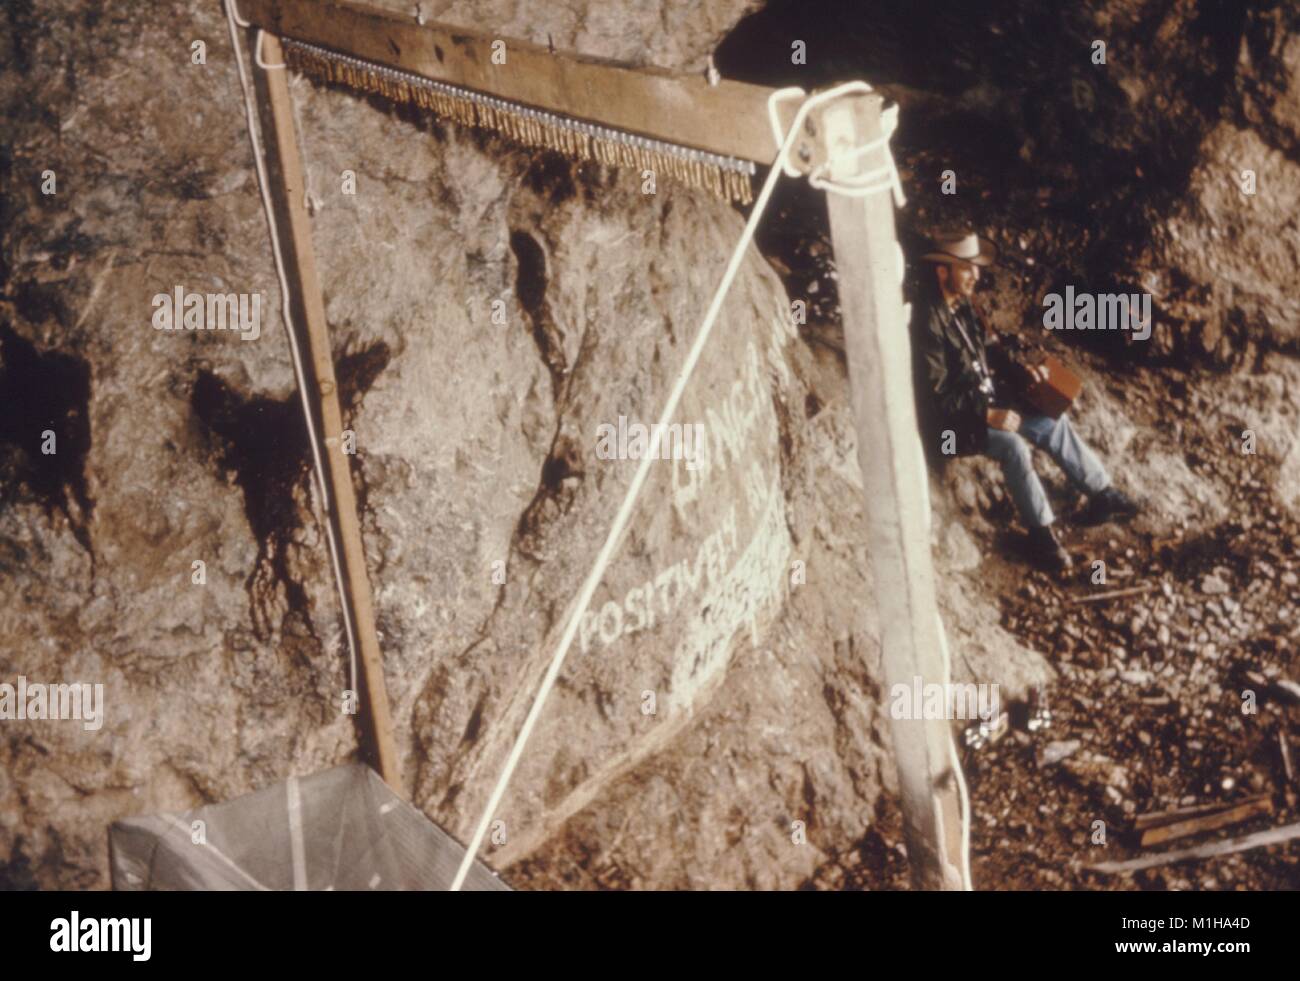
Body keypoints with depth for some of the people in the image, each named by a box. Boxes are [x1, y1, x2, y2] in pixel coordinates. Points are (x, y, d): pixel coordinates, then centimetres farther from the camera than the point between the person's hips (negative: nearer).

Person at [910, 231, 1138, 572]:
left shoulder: (962, 305, 3)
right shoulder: (926, 321, -25)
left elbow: (990, 349, 17)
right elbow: (934, 394, -26)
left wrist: (1022, 372, 0)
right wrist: (988, 415, -26)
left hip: (985, 398, 10)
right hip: (955, 418, -9)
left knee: (1054, 421, 4)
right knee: (1012, 444, -29)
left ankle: (1101, 494, 15)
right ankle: (1041, 533, -17)